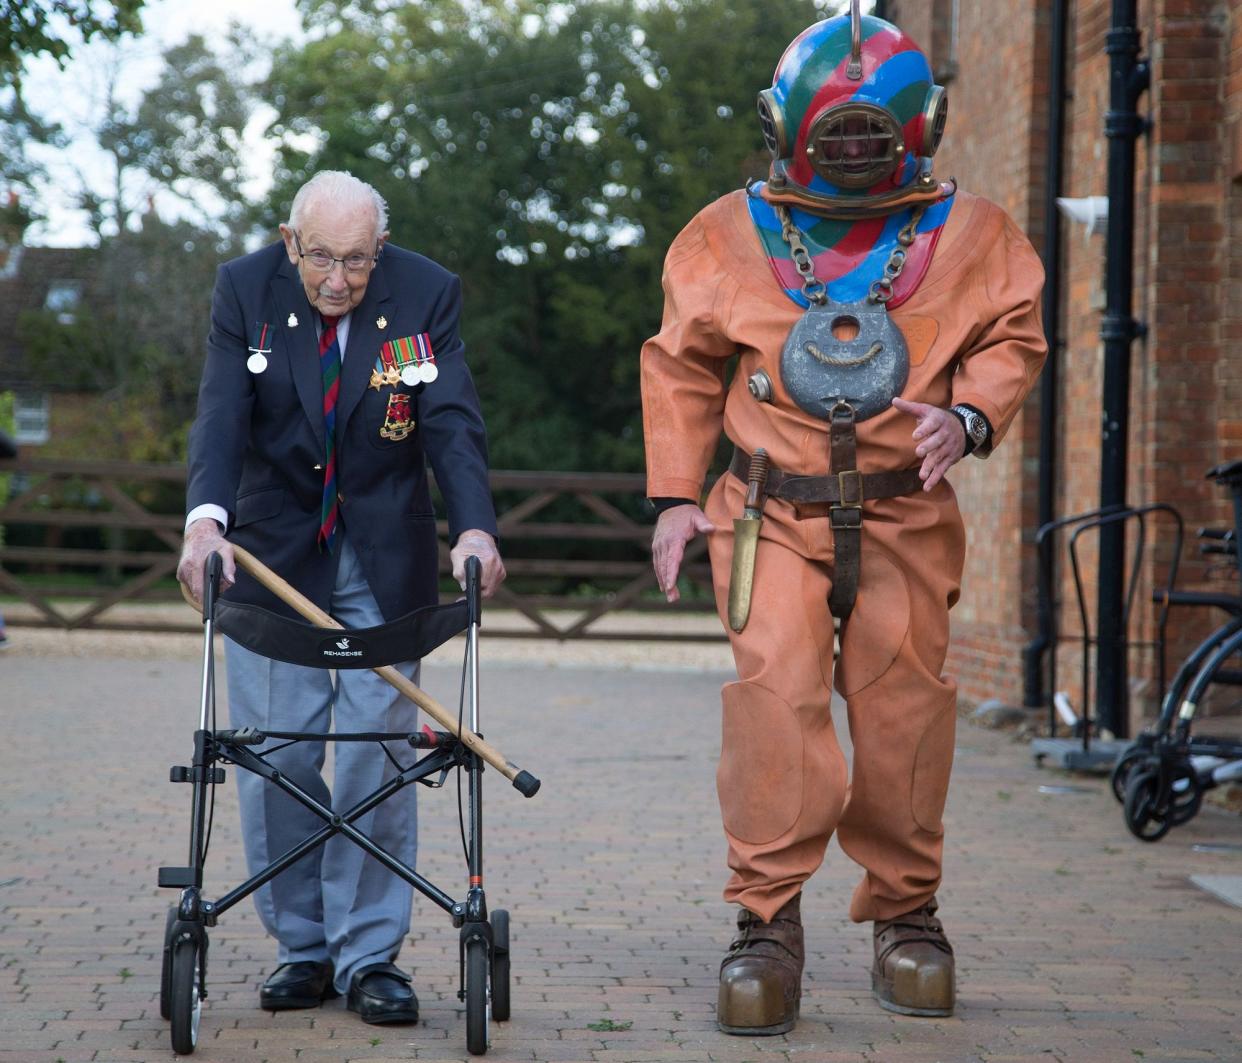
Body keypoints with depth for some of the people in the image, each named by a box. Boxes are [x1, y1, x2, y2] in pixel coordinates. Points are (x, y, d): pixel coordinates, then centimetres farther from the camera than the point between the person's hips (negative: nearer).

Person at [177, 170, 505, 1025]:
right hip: (272, 545, 1)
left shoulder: (427, 293, -9)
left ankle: (369, 955, 6)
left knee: (377, 751, -3)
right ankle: (302, 948, 13)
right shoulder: (245, 288, -8)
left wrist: (474, 527, -33)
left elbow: (454, 422, -16)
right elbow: (222, 415, -16)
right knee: (276, 754, 0)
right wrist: (206, 517, -34)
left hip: (385, 556, -1)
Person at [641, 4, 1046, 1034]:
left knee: (905, 700, 2)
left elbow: (1011, 338, 9)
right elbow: (682, 366, 11)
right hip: (773, 513, -1)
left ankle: (906, 913, 20)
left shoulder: (967, 235, 4)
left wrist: (971, 415, -12)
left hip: (907, 513, 1)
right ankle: (768, 921, -10)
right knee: (775, 689, -16)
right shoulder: (730, 236, 4)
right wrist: (676, 494, 5)